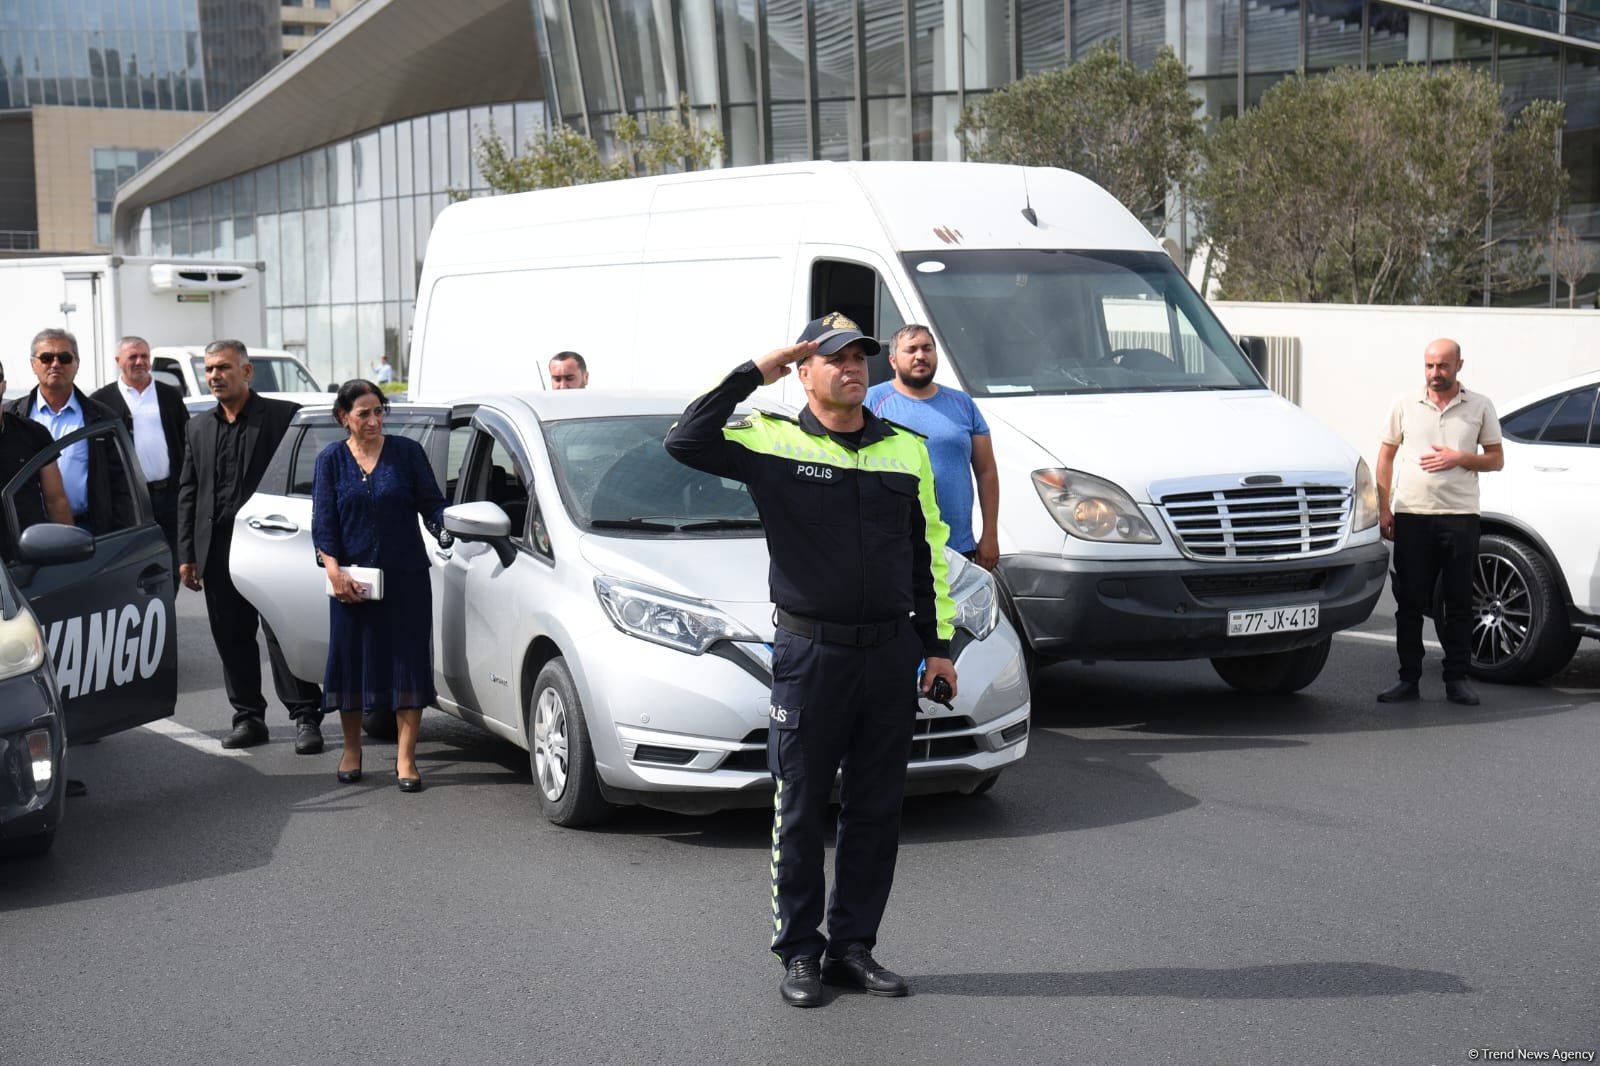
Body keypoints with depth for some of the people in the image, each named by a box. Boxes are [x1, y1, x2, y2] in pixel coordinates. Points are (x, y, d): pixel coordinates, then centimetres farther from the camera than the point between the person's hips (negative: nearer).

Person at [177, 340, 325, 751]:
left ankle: (306, 718, -1)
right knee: (231, 638, 8)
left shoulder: (282, 416, 0)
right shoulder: (200, 427, 15)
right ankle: (248, 717, 17)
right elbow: (187, 493, 16)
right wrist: (186, 554, 9)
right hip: (218, 549, 5)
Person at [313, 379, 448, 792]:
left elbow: (431, 504, 1)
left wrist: (445, 526, -20)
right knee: (351, 660, 7)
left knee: (408, 661, -2)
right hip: (352, 577, 1)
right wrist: (333, 569, -11)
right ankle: (352, 750, 24)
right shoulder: (332, 459, 4)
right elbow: (323, 522, 1)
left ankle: (406, 758, 3)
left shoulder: (407, 452, 1)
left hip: (406, 576, -1)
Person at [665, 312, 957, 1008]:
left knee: (876, 811, 9)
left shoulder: (906, 450, 10)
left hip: (892, 654, 4)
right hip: (810, 655, -4)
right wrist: (754, 373, -11)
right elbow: (687, 442, -16)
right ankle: (799, 953, 14)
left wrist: (937, 644, 12)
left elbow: (928, 552, 15)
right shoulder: (774, 443, -2)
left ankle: (853, 945, 20)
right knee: (800, 813, 3)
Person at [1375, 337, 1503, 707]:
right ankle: (1408, 679, 8)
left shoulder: (1479, 406, 6)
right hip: (1412, 514, 1)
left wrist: (1459, 458, -10)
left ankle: (1457, 679, 10)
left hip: (1460, 515, 0)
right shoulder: (1404, 404, 8)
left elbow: (1496, 458, 9)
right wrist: (1383, 508, 2)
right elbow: (1386, 456, 10)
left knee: (1459, 602, 3)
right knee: (1409, 602, 2)